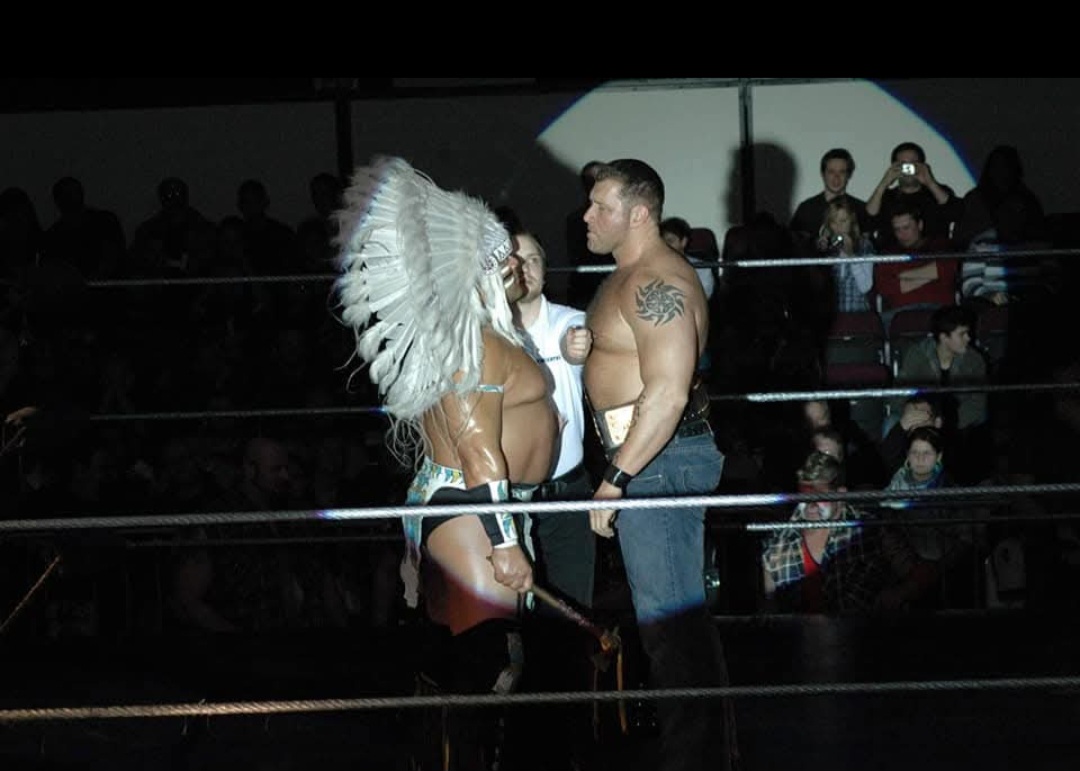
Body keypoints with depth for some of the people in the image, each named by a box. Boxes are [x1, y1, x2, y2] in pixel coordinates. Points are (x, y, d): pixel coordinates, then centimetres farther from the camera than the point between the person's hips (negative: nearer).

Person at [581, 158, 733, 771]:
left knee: (670, 617, -8)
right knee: (684, 609, 17)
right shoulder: (633, 276, 15)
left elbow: (667, 392, -26)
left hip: (658, 459, -11)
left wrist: (616, 480, -25)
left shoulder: (657, 283, -19)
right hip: (647, 455, 11)